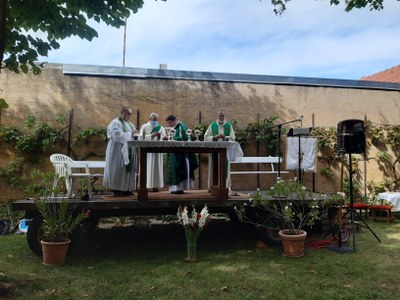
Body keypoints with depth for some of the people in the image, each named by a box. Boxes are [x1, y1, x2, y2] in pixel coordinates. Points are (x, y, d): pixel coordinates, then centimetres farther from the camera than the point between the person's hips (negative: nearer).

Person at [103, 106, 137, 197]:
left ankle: (126, 189, 11)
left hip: (128, 150, 8)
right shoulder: (116, 123, -7)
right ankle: (117, 190, -1)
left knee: (128, 168, 6)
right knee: (118, 169, -6)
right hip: (118, 150, -8)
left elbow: (133, 135, 16)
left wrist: (135, 136, -7)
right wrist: (130, 135, -18)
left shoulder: (130, 124, 19)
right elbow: (118, 135, -19)